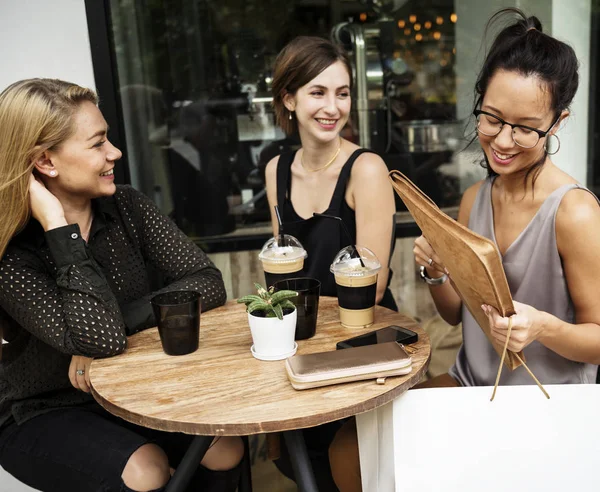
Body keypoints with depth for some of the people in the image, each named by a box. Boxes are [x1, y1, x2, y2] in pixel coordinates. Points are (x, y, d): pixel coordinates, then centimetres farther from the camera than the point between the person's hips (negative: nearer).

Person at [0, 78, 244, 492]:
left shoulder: (125, 206, -7)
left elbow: (208, 283, -15)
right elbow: (103, 339, -33)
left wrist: (113, 321, -25)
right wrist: (60, 226, -30)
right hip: (42, 415, -3)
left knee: (226, 448, -17)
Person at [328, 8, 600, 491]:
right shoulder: (474, 199, 0)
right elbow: (456, 314, 7)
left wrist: (544, 327, -30)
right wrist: (437, 272, -13)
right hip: (470, 384, 5)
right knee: (351, 448, -5)